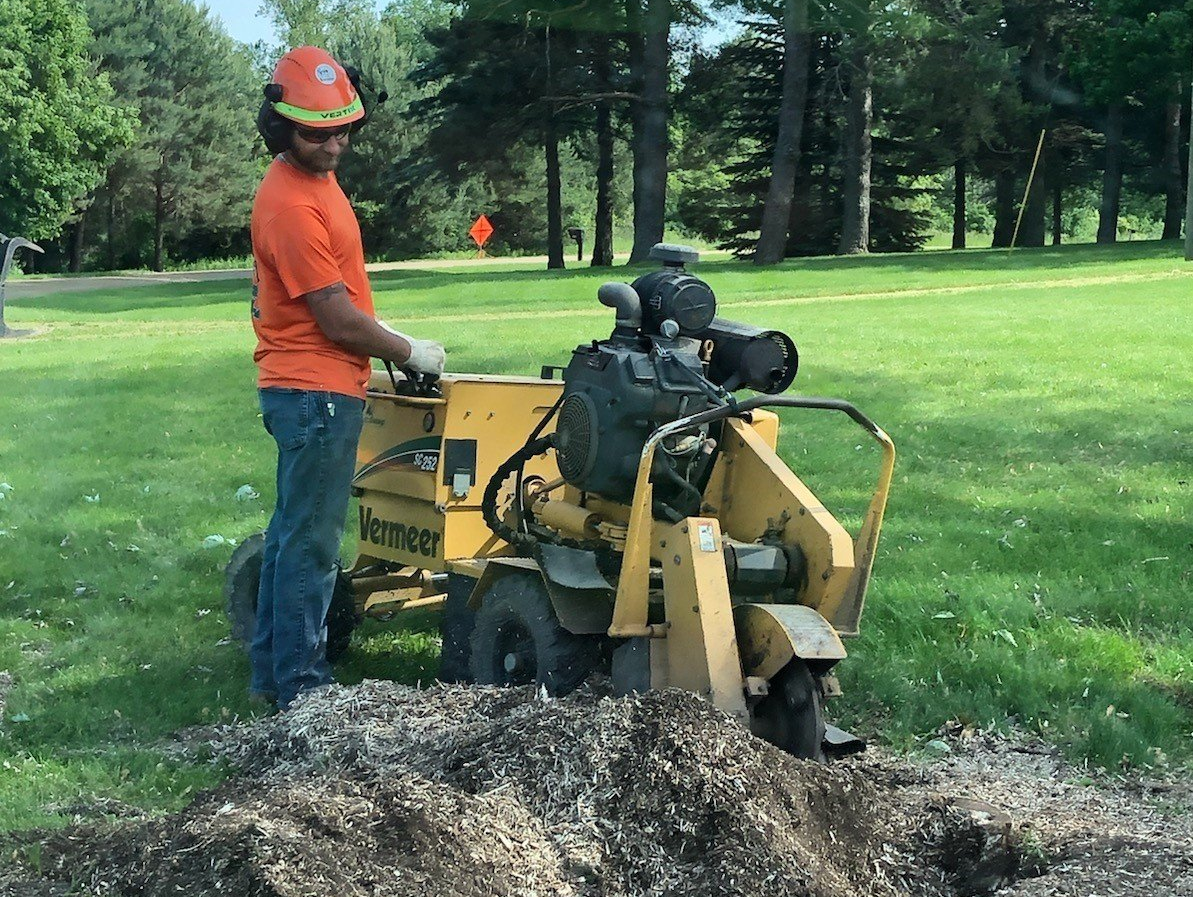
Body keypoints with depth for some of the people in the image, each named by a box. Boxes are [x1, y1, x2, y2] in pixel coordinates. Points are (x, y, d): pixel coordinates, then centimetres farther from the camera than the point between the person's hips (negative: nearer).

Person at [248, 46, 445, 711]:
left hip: (308, 388, 10)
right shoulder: (292, 205, -21)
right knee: (312, 542, -3)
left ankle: (273, 672, 25)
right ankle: (299, 685, 5)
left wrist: (381, 332, 14)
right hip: (318, 391, -10)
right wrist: (410, 351, -6)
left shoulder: (315, 178, 10)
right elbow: (339, 322, -19)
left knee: (293, 531, 16)